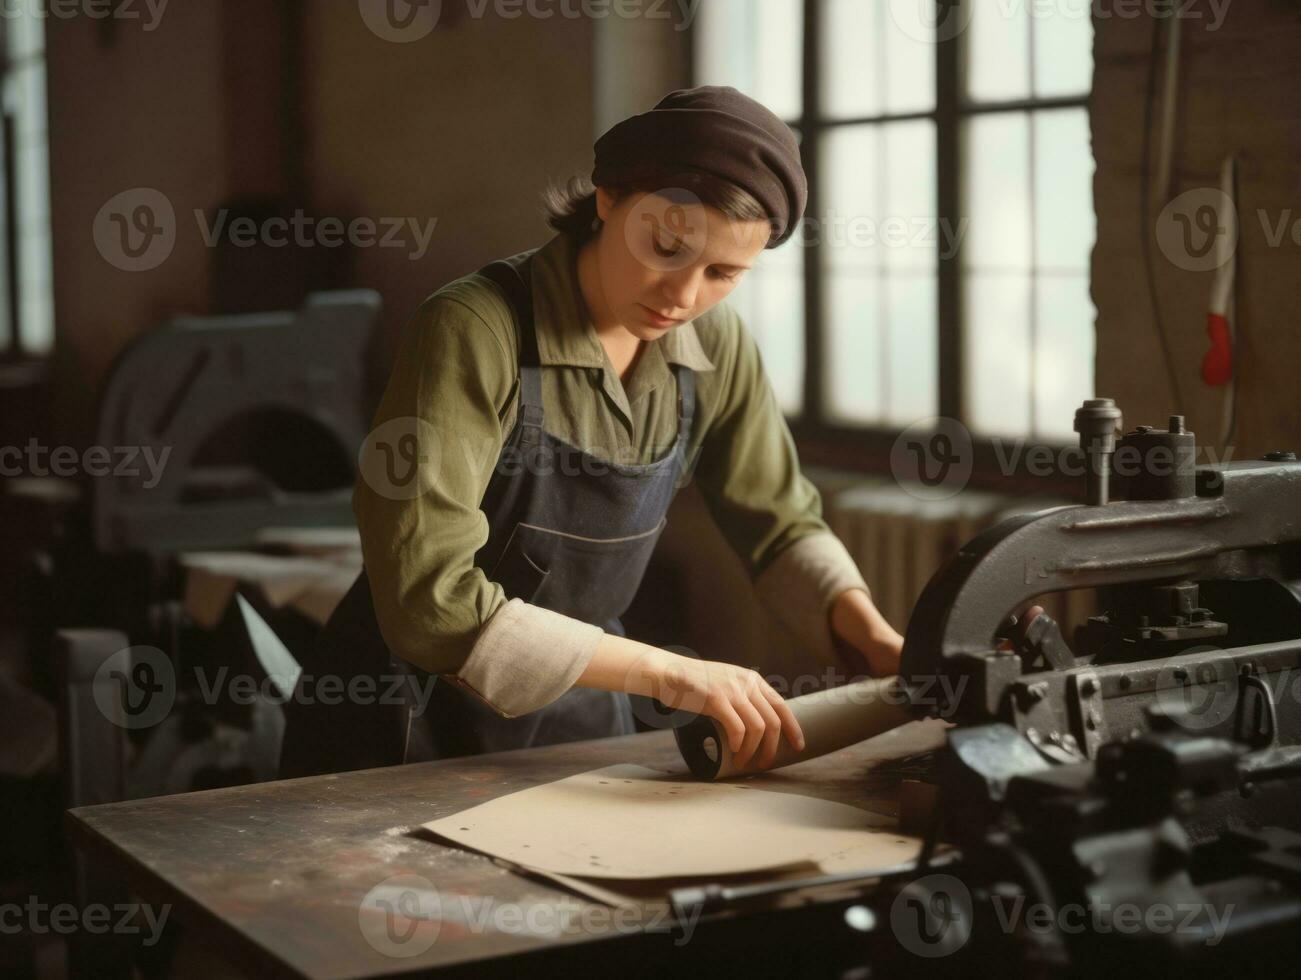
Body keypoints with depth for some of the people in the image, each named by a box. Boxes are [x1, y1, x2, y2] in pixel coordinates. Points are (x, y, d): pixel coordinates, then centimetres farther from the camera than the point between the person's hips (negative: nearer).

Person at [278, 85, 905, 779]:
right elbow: (429, 603, -30)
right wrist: (667, 673, -30)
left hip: (577, 721, 6)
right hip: (409, 728, -6)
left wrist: (874, 636, -9)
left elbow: (783, 528, 9)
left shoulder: (715, 349, -5)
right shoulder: (472, 331, -23)